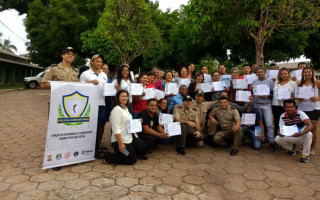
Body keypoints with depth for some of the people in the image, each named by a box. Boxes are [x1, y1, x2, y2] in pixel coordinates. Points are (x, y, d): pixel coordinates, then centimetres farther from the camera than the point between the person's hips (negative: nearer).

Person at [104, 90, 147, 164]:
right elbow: (116, 129, -23)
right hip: (121, 140, -9)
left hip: (129, 137, 9)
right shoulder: (117, 109, -19)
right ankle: (108, 156, 8)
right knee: (132, 160, -2)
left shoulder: (126, 108, 10)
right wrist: (120, 144, -25)